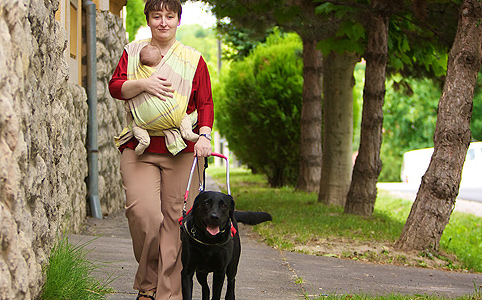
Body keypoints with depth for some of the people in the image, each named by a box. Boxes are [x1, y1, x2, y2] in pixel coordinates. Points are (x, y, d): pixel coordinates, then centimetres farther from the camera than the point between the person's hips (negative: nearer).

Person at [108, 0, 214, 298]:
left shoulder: (193, 59, 11)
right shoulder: (133, 52, 14)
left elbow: (205, 103, 9)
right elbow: (115, 86, 5)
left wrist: (205, 135, -7)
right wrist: (143, 83, -13)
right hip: (139, 147, 0)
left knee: (176, 218, -5)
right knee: (143, 213, -15)